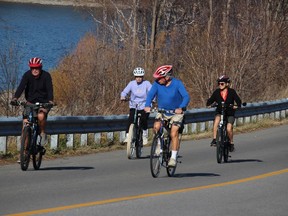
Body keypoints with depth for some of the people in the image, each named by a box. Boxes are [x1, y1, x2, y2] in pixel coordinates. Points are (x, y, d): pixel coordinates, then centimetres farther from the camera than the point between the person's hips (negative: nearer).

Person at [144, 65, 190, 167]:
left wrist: (181, 108, -44)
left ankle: (173, 157, -6)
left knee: (174, 134, -15)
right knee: (156, 127, -22)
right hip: (162, 111, 3)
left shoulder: (177, 83, -19)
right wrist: (147, 106, -41)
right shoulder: (157, 84, -12)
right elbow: (151, 94, -21)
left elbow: (186, 96, -27)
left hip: (176, 112, -3)